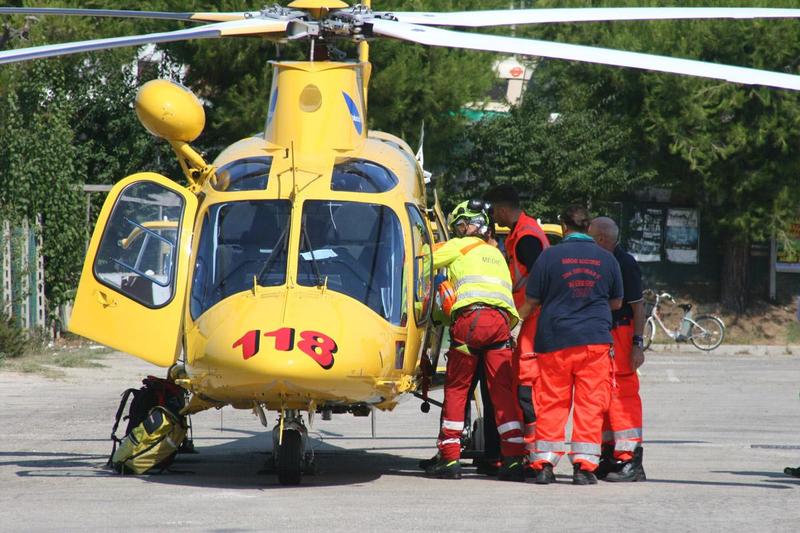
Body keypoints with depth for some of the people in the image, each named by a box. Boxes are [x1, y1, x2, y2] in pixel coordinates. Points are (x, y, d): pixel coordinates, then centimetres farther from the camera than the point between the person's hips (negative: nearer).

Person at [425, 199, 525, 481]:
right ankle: (514, 459, -6)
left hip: (471, 317, -4)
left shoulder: (459, 247, 16)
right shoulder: (496, 254, 32)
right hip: (501, 319, 4)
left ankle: (449, 457, 1)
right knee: (503, 391, 2)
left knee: (456, 388, 4)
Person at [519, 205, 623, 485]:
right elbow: (616, 302, 17)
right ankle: (584, 466, -2)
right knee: (590, 404, 3)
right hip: (595, 340, 1)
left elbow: (531, 301, 3)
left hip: (555, 341, -1)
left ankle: (544, 464, 2)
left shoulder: (550, 256, -2)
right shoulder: (606, 258, 5)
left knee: (551, 403, 5)